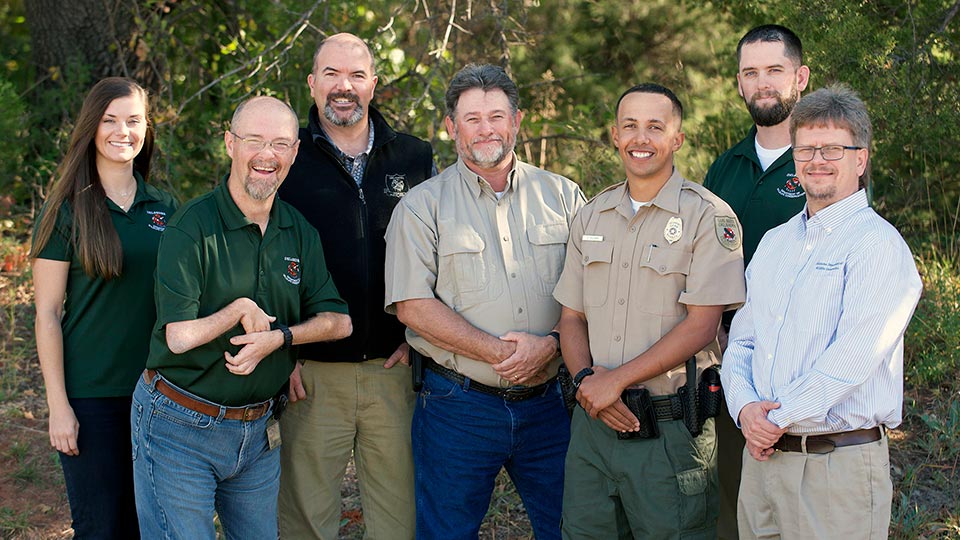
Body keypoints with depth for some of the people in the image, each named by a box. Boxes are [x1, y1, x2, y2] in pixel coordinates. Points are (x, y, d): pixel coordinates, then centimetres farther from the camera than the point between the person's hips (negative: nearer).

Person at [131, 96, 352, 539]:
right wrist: (242, 309, -15)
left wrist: (279, 336, -14)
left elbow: (338, 320, 1)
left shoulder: (300, 232, 4)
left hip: (258, 430, 6)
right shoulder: (193, 226, -15)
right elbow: (180, 336, -22)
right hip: (181, 430, -6)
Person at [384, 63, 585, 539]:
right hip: (457, 405, -2)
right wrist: (500, 352, -16)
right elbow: (412, 306, -9)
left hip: (549, 403, 2)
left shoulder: (562, 196, 8)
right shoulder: (422, 206, 1)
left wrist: (550, 344, -15)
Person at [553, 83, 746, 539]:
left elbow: (700, 327, -13)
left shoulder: (708, 217, -6)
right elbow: (571, 318, 13)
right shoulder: (591, 218, 12)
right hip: (594, 419, 5)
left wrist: (615, 381, -14)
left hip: (670, 431, -5)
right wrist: (586, 377, -7)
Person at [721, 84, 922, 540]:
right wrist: (745, 407, -6)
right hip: (763, 454, 6)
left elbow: (851, 359, -18)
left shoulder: (878, 244, -8)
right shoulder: (774, 243, 15)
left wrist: (777, 418, -13)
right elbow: (741, 342, 13)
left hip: (838, 463, -6)